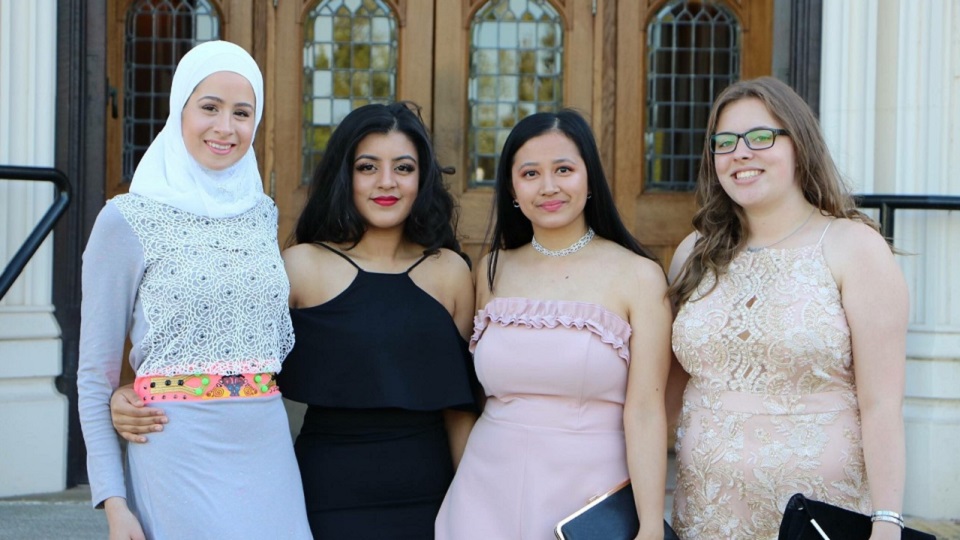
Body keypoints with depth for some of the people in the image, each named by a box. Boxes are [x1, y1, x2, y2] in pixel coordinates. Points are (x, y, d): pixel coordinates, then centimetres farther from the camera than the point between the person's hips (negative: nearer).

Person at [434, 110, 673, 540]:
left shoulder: (638, 276, -7)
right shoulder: (492, 271, 4)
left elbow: (645, 412, -12)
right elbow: (477, 392, 12)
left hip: (591, 490, -3)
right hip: (491, 491, 3)